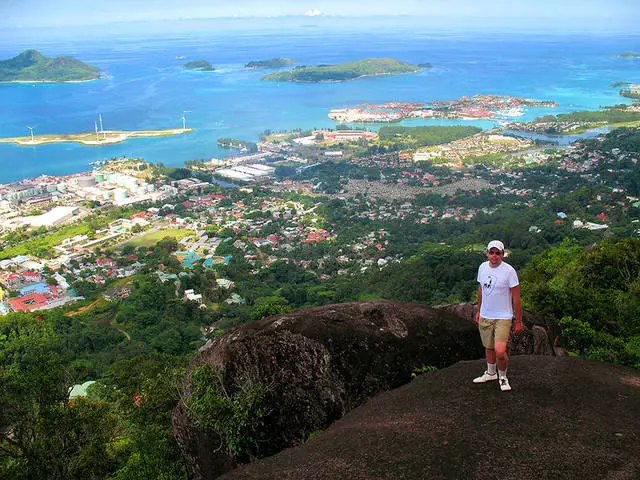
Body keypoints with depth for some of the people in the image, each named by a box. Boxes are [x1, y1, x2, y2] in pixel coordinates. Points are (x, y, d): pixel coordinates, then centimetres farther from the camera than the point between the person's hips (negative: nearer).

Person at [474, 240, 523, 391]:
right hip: (485, 316, 6)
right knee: (489, 347, 18)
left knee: (500, 351, -15)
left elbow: (516, 298, -11)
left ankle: (503, 376, 11)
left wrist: (518, 321, -9)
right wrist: (479, 311, 20)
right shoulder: (482, 267, 3)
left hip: (503, 317, -5)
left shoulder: (509, 271, -15)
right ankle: (491, 373, 40)